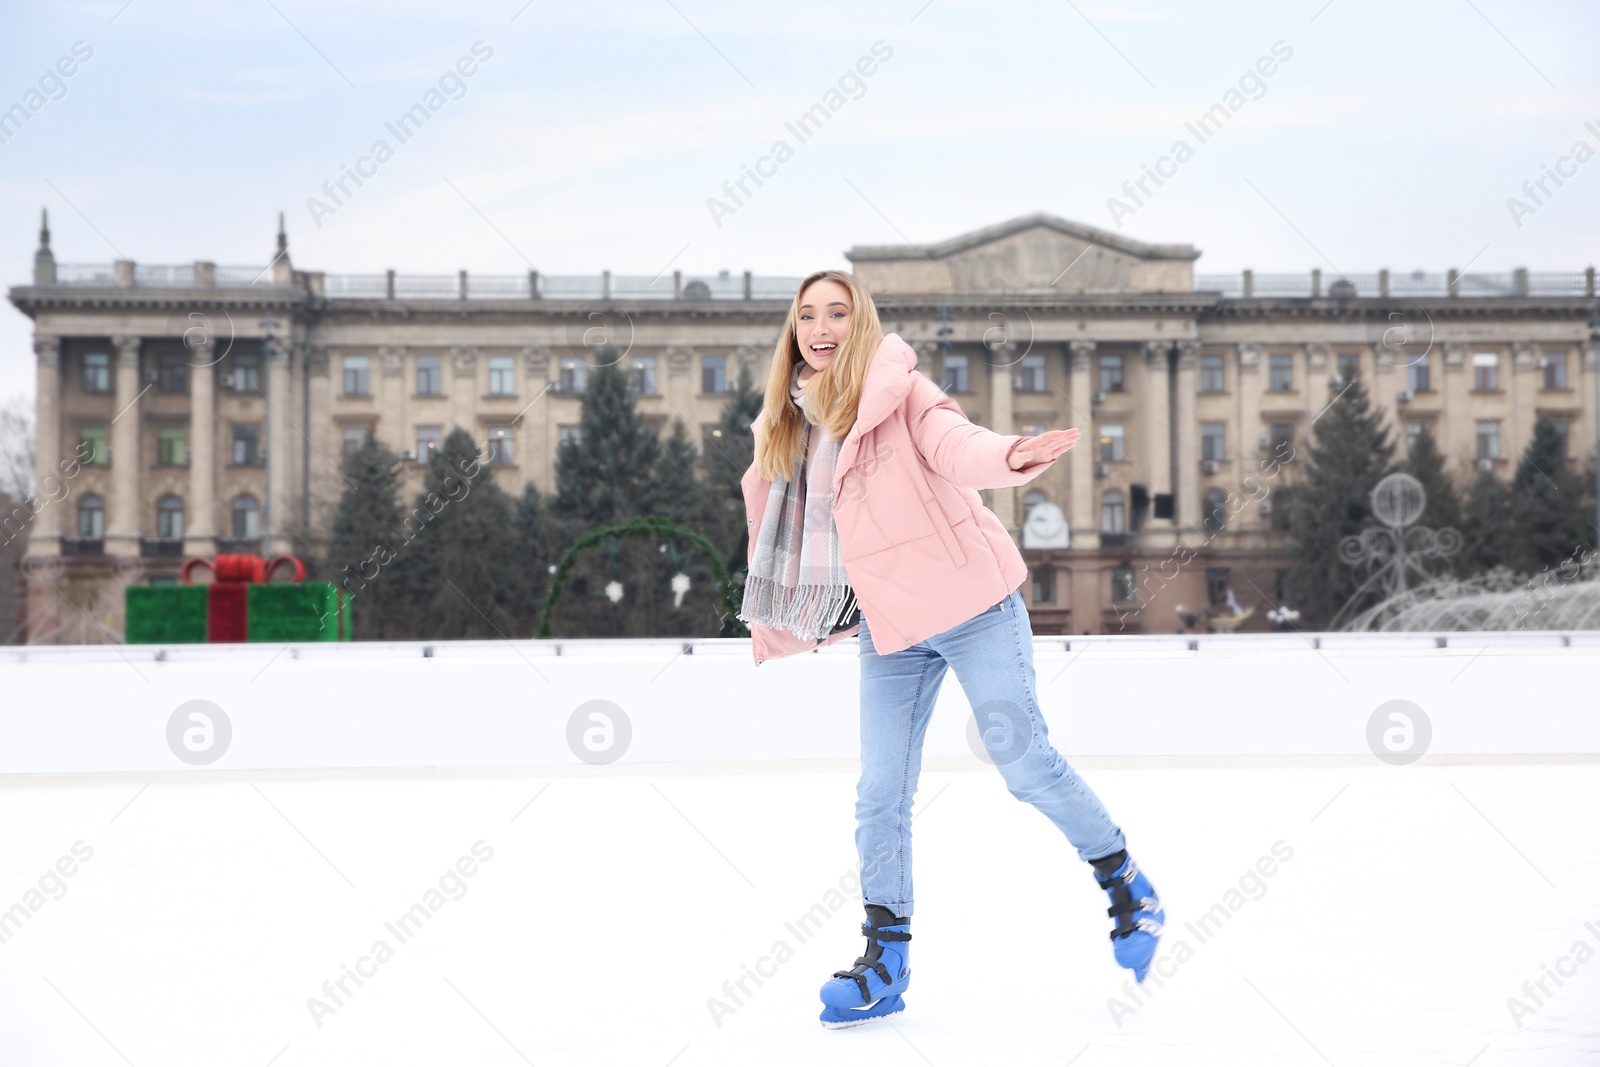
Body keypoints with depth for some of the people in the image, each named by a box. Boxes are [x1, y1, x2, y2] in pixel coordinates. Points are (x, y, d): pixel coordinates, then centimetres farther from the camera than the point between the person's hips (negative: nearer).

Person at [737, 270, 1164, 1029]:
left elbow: (951, 442, -27)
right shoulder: (788, 427, 9)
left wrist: (1008, 457, -48)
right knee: (880, 795, 3)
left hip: (969, 603, -5)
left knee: (1027, 766, -4)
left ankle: (1127, 887, 20)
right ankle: (886, 961, 15)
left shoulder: (898, 393, -8)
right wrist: (776, 629, 26)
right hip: (888, 629, 5)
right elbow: (801, 534, 20)